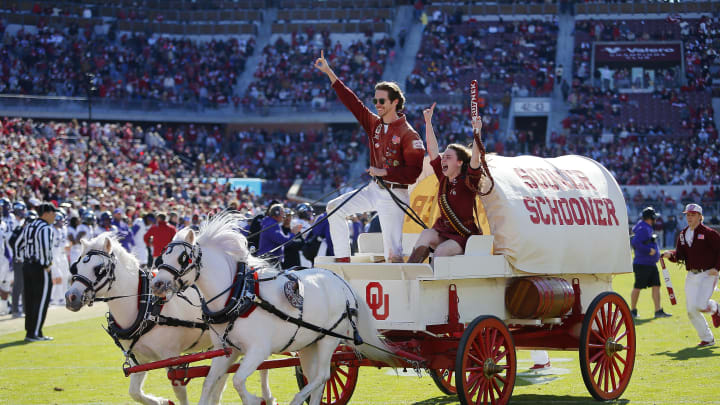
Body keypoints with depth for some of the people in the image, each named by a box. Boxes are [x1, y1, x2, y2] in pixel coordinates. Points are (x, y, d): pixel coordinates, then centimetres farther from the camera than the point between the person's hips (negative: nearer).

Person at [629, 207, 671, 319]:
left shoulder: (648, 228, 17)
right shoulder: (643, 229, -15)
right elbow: (635, 242, -27)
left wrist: (656, 252, 14)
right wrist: (649, 250, -23)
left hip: (652, 264, 10)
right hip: (642, 264, -10)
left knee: (656, 286, 4)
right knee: (637, 287, 0)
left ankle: (658, 311, 3)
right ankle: (633, 311, 10)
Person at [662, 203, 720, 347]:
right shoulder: (683, 234, 10)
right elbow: (680, 255, 4)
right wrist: (671, 255, -17)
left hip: (708, 274, -6)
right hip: (691, 275, 6)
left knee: (700, 305, -21)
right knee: (691, 310, 1)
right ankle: (707, 339, 17)